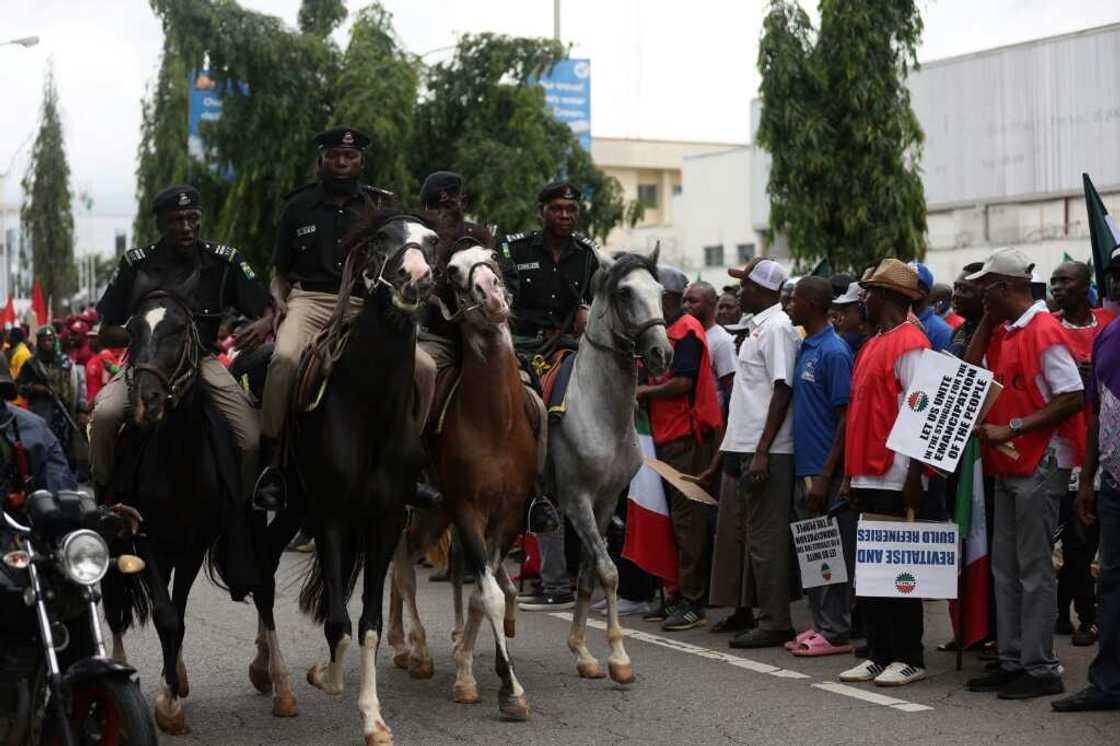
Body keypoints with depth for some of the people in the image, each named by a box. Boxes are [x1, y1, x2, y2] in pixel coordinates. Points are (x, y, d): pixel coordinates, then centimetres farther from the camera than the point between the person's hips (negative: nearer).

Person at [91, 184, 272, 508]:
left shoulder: (224, 261, -1)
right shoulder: (136, 264, -2)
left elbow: (268, 308, -1)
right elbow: (107, 329, 3)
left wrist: (265, 323, -26)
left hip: (203, 361, 1)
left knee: (252, 441, -19)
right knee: (105, 415, -29)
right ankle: (103, 497, -3)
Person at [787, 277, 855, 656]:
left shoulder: (834, 352, -14)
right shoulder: (805, 348, 13)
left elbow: (846, 418, -16)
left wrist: (825, 476, -20)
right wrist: (807, 473, 16)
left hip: (826, 470, -9)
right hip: (804, 467, 9)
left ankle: (836, 632, 4)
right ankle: (820, 624, 21)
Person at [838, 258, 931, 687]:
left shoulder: (910, 343, -10)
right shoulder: (873, 345, 18)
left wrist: (914, 475, -20)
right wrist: (850, 474, 19)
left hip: (895, 480, -9)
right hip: (868, 477, 9)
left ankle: (909, 659, 5)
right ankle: (878, 655, 17)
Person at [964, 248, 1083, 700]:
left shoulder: (1044, 331, -14)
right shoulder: (1003, 332, 13)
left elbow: (1074, 398, -19)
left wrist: (1012, 429, -20)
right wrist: (988, 319, 7)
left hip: (1038, 466, -9)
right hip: (1006, 467, 9)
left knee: (1034, 570, -3)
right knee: (1004, 568, 12)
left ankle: (1041, 669, 4)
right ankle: (1012, 661, 20)